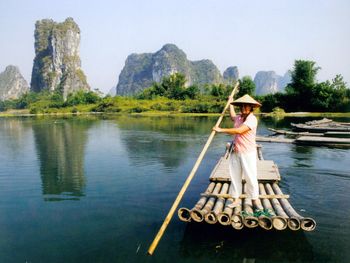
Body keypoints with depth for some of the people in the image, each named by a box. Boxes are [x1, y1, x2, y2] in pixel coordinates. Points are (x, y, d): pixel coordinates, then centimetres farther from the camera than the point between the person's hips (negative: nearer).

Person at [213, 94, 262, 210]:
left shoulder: (252, 119, -14)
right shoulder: (239, 117, 11)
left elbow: (239, 130, -26)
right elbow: (232, 116, 39)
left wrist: (221, 130, -20)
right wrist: (230, 103, 44)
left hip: (248, 153, -7)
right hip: (235, 152, 7)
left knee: (251, 177, 0)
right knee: (235, 176, 8)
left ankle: (254, 200, 13)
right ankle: (236, 199, 17)